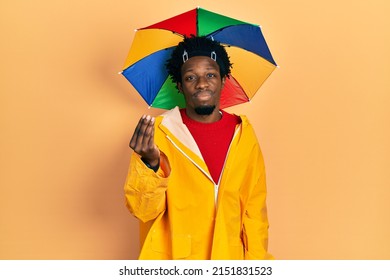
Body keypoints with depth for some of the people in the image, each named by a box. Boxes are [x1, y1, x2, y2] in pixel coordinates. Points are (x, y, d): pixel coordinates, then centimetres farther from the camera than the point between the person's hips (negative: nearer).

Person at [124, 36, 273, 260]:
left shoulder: (243, 134, -4)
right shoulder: (159, 131, -11)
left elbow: (255, 210, 1)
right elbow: (142, 210, -13)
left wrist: (256, 258, -5)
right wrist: (151, 163, -29)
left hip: (229, 257, 2)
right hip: (173, 256, -2)